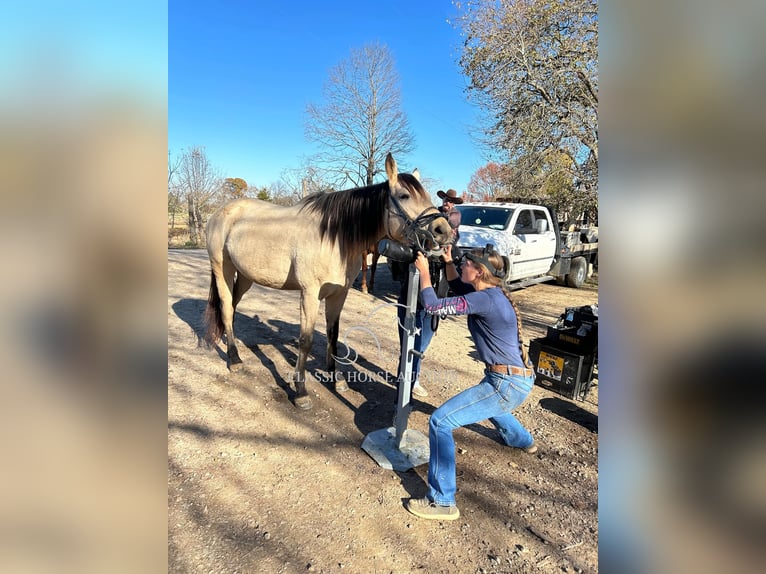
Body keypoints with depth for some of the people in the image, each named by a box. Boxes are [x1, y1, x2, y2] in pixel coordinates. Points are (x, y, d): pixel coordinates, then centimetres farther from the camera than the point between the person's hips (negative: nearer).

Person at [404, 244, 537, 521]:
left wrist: (424, 271, -7)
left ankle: (442, 502, -3)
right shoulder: (494, 292, 6)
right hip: (519, 378, 10)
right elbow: (461, 291, 24)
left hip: (508, 384, -10)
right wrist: (448, 262, 16)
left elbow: (433, 306, -19)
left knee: (440, 421, -13)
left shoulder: (485, 299, -21)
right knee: (484, 395, 42)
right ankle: (523, 440, 66)